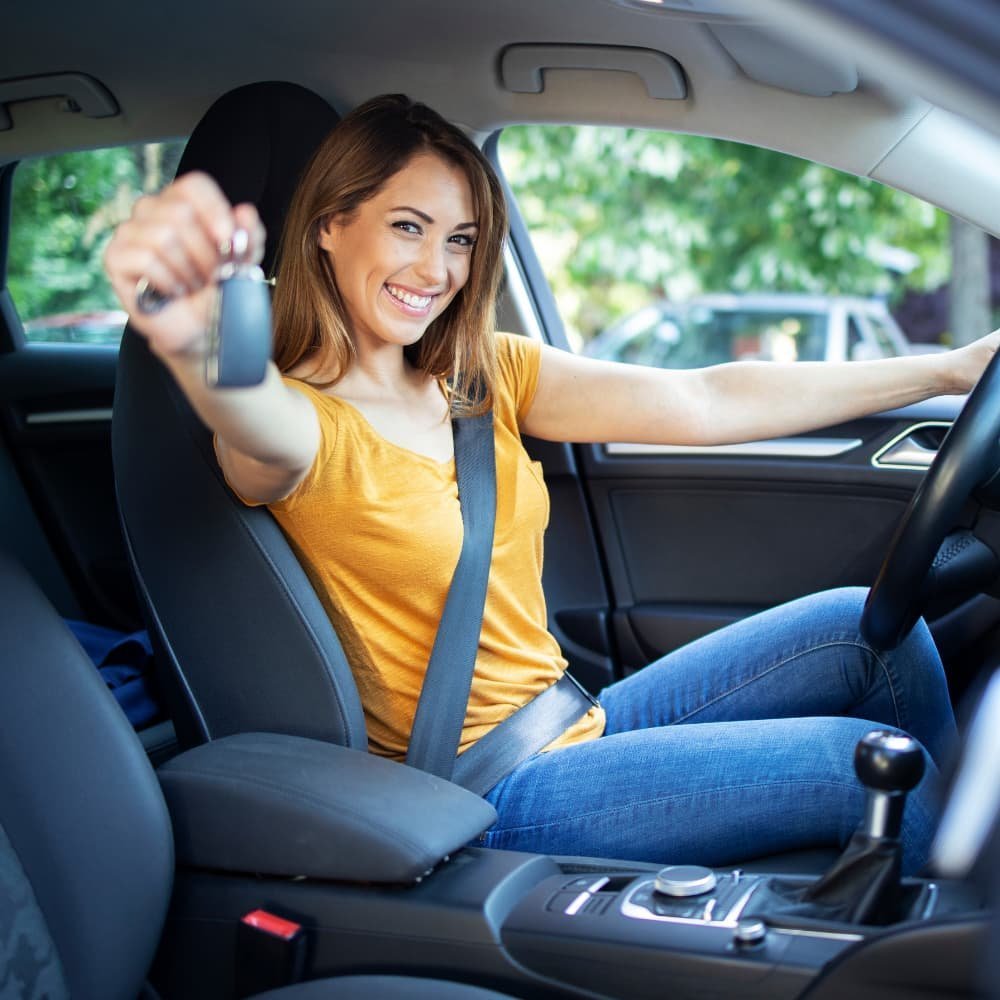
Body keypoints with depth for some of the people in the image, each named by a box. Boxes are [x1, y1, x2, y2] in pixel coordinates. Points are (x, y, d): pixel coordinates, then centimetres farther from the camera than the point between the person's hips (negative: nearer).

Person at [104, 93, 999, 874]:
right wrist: (197, 345, -67)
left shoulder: (482, 376, 3)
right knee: (865, 764, -11)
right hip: (491, 799, -7)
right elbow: (265, 429, -41)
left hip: (578, 724, 7)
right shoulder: (308, 419, -15)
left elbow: (701, 404, -4)